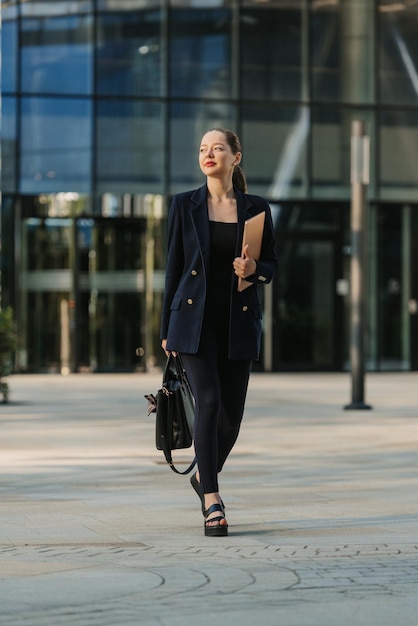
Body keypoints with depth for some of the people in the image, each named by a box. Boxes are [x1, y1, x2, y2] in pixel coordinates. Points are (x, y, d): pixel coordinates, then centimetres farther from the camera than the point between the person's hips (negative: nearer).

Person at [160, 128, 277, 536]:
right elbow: (174, 266, 4)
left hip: (238, 322, 2)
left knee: (232, 412, 5)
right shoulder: (185, 205, 3)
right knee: (209, 402, -15)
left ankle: (204, 476, 33)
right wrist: (166, 329, 4)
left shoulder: (256, 208, 6)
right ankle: (212, 502, -9)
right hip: (195, 319, -2)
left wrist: (254, 269, -14)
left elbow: (271, 265, 11)